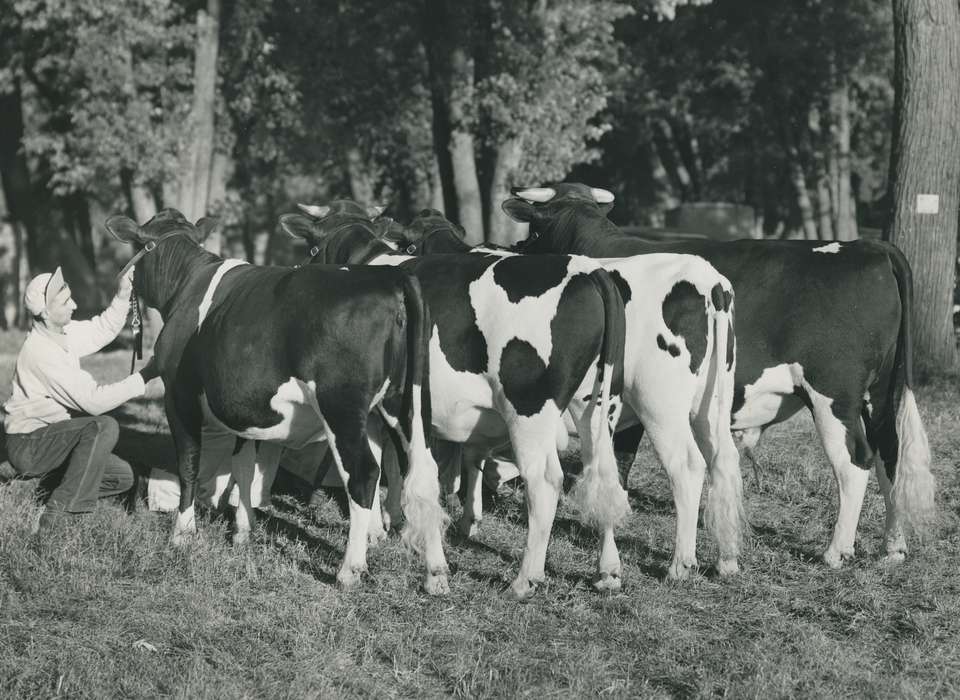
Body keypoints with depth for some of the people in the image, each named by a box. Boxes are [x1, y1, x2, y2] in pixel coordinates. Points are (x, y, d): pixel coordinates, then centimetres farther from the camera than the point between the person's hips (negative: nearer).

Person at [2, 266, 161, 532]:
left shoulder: (63, 332, 0)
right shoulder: (41, 351, -27)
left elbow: (103, 330, 19)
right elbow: (94, 401, -29)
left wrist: (122, 295, 1)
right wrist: (145, 375, -27)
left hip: (52, 435, 9)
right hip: (27, 447, -9)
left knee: (122, 477, 4)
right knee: (103, 427, -31)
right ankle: (59, 513, -25)